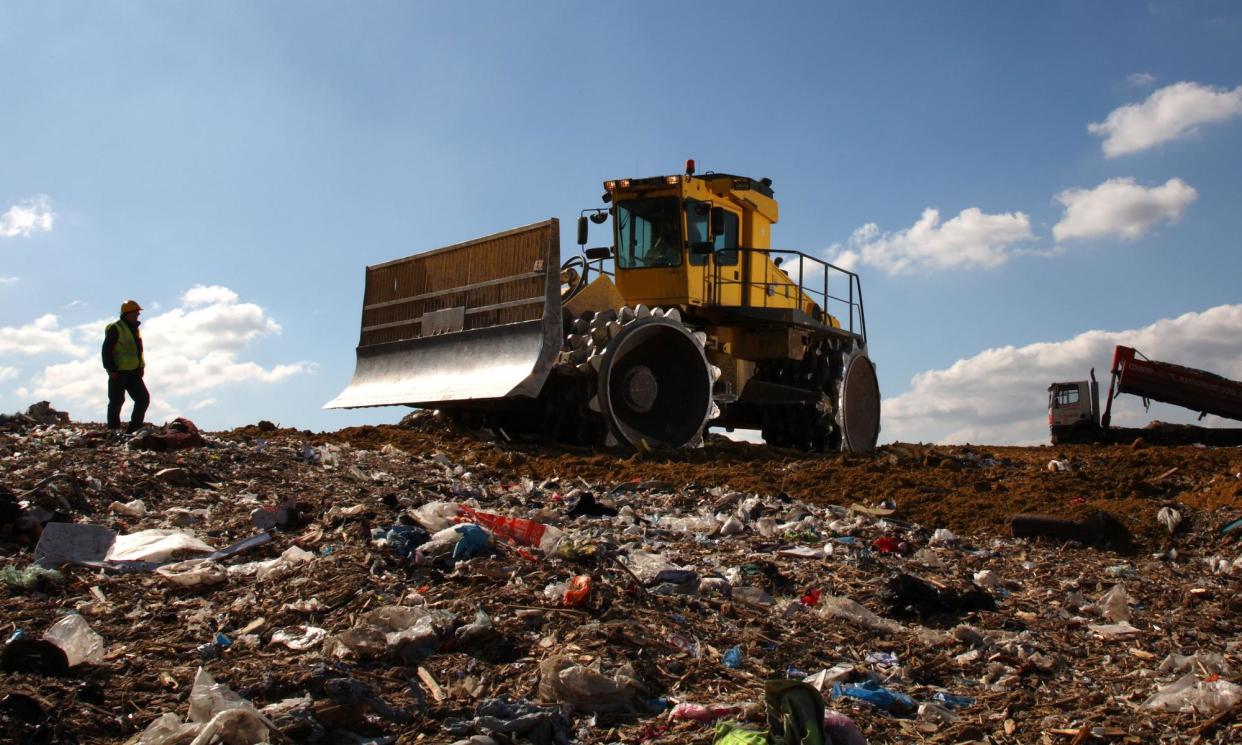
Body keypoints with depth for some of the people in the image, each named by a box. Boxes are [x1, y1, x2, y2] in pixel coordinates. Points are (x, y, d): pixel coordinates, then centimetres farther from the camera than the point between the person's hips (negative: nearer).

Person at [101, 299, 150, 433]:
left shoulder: (134, 328, 16)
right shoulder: (116, 328, -10)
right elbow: (106, 350, -14)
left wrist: (141, 367, 14)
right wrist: (111, 369, -18)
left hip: (133, 372, 8)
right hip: (119, 373, -8)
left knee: (144, 398, 3)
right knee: (116, 402, -2)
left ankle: (134, 429, 10)